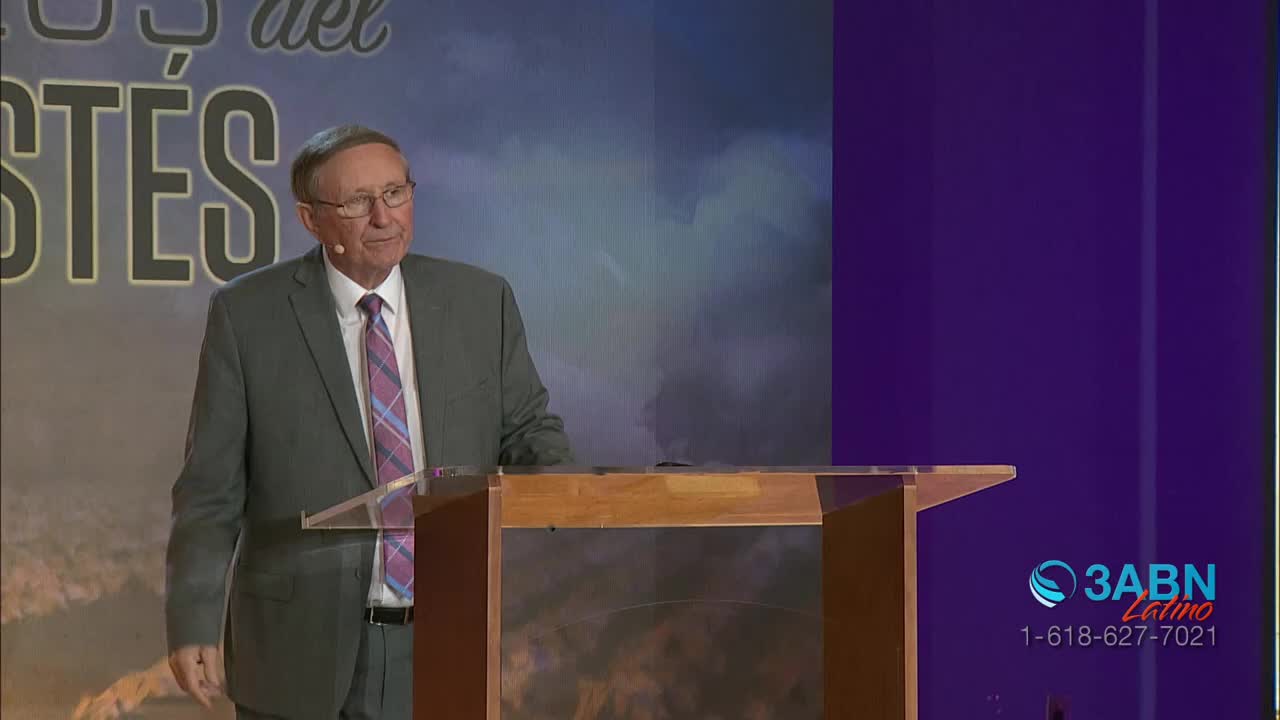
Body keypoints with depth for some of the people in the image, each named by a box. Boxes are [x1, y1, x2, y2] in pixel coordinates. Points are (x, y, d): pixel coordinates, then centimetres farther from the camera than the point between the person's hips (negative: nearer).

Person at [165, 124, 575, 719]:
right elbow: (210, 486, -2)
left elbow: (527, 429, 10)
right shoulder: (247, 313, -3)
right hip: (304, 651, -2)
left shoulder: (481, 301, 3)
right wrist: (193, 623, -6)